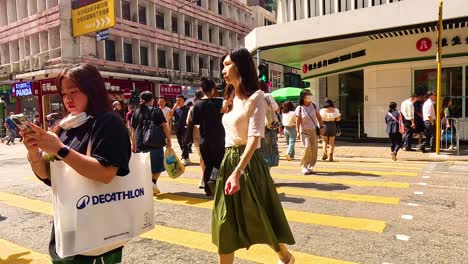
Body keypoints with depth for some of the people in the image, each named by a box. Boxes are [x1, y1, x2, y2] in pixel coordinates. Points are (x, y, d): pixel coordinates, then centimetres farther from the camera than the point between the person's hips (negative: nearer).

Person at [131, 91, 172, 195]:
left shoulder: (136, 112, 9)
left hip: (140, 145, 3)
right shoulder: (156, 111, -1)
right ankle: (153, 182, -10)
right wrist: (168, 139, 3)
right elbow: (164, 126, -6)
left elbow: (133, 131, 10)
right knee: (157, 164, 10)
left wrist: (133, 145, 16)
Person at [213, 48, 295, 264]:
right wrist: (230, 168, 15)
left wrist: (237, 172, -29)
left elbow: (254, 139, -20)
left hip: (248, 163, -7)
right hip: (228, 161, 7)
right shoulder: (230, 99, 13)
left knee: (259, 217, 9)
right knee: (225, 222, 8)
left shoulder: (255, 97, -10)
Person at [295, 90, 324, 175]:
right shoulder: (299, 108, -7)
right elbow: (298, 121, -8)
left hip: (313, 130, 4)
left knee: (314, 149, 2)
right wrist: (298, 131, -16)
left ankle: (310, 167, 16)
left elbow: (319, 117, 8)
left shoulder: (314, 106, 2)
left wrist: (321, 127, 0)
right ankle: (304, 166, -3)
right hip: (304, 131, -3)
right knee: (307, 147, -19)